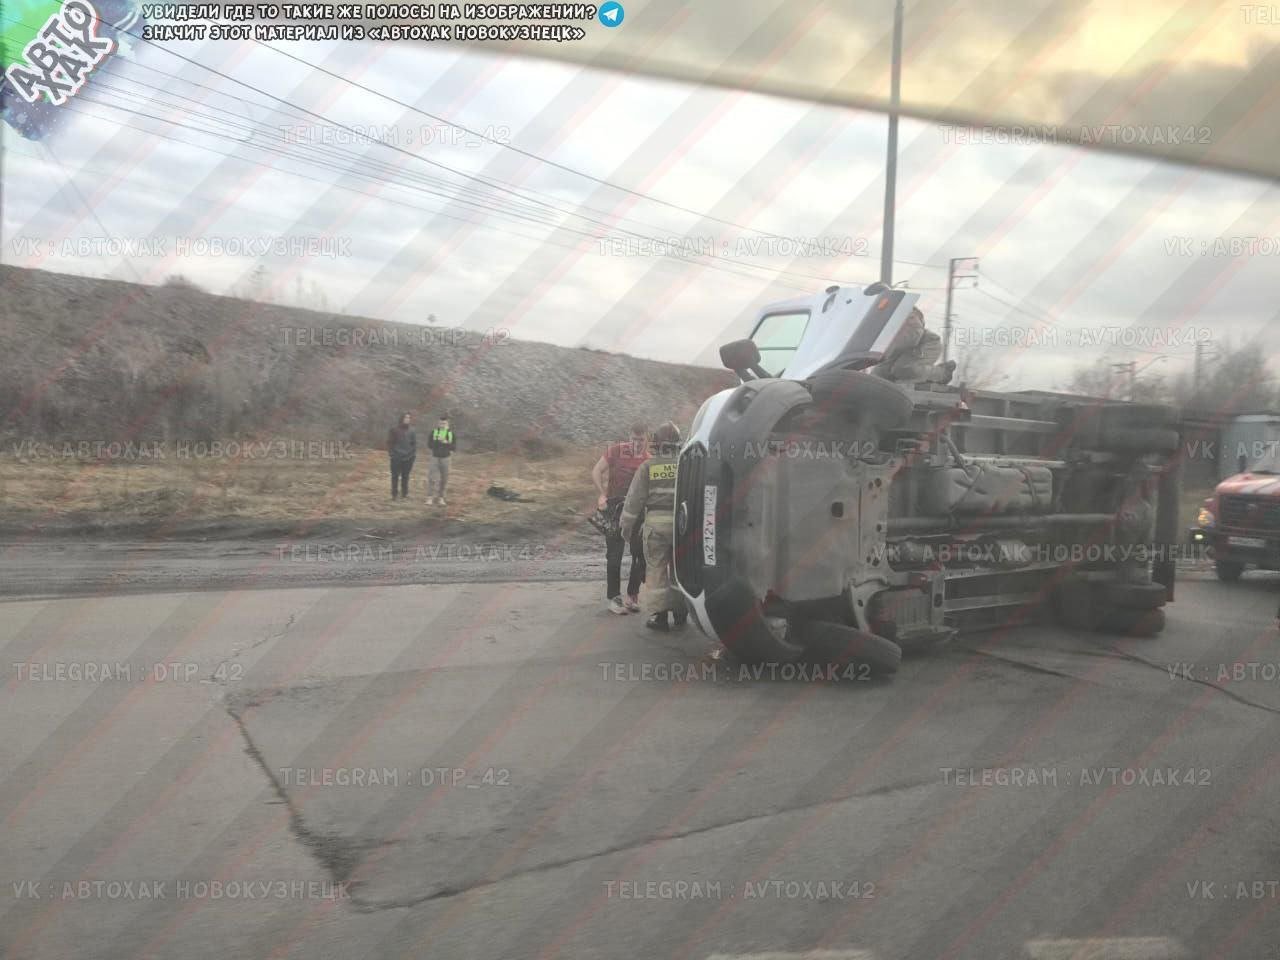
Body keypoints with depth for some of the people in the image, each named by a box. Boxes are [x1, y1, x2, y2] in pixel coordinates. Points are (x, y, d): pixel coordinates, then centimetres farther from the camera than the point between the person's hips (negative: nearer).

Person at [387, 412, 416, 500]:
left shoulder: (411, 430, 5)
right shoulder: (394, 429, -3)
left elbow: (414, 443, 10)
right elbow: (390, 442, -1)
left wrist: (414, 453, 1)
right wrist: (390, 452, -8)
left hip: (408, 457, 2)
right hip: (396, 457, -2)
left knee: (405, 476, 9)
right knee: (395, 476, 2)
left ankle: (404, 493, 17)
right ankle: (394, 494, 9)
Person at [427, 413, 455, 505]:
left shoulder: (451, 433, 0)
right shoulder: (434, 432, 1)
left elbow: (454, 446, -2)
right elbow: (429, 444, -1)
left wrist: (446, 442, -18)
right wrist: (438, 441, -16)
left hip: (445, 458, 1)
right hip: (435, 457, -1)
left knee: (444, 479, 7)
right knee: (432, 478, -9)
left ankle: (440, 498, 18)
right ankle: (430, 497, -5)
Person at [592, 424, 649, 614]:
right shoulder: (616, 451, -4)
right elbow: (596, 471, -4)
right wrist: (601, 495, -14)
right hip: (615, 507, -3)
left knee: (641, 554, 4)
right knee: (614, 555, -1)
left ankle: (632, 595, 18)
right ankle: (613, 597, 6)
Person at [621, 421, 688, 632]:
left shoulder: (648, 467, -1)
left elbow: (634, 499, 0)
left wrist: (626, 524, 9)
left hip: (656, 522, -2)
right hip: (682, 522, 2)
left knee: (656, 568, 4)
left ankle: (659, 615, 2)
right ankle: (680, 612, 22)